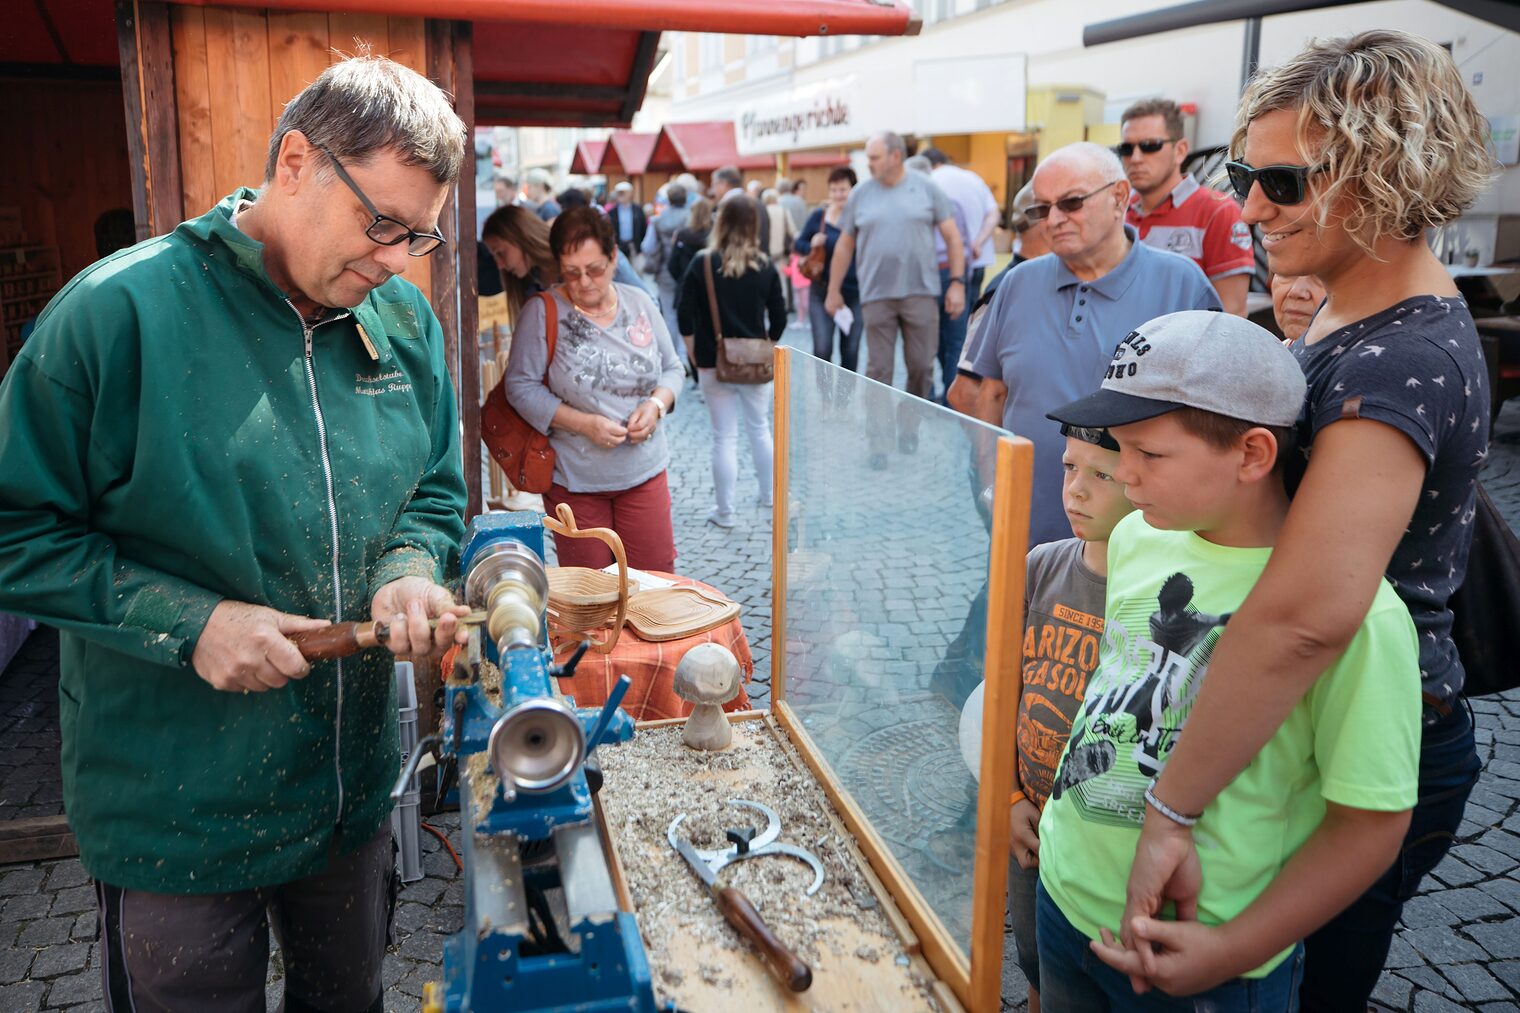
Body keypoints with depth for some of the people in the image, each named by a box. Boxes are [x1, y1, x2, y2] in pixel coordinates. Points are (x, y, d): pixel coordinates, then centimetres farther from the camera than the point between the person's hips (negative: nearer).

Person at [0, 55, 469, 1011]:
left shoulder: (406, 321, -2)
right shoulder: (120, 310, -17)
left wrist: (411, 570, -13)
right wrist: (190, 621, -22)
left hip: (356, 784, 5)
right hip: (175, 815, -4)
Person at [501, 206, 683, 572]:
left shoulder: (640, 302, 4)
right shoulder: (542, 312, -8)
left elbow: (671, 368, 12)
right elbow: (520, 387, -9)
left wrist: (657, 404, -10)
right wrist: (585, 423, -18)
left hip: (644, 473, 3)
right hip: (574, 481, -3)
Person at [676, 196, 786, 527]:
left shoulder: (702, 264, -8)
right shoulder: (765, 267, -2)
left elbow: (686, 317, -8)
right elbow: (779, 318, 1)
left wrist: (695, 355, 4)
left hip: (714, 364, -2)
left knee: (725, 437, 3)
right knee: (759, 428, 19)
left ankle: (726, 510, 9)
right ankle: (769, 496, 32)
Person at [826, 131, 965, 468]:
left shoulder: (926, 188, 3)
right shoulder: (861, 194, 6)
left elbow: (953, 237, 4)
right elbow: (844, 244, 12)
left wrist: (957, 283, -3)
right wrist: (833, 291, 12)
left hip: (921, 293, 0)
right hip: (876, 296, 1)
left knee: (921, 367, 5)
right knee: (878, 370, 0)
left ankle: (908, 428, 23)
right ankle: (879, 442, 5)